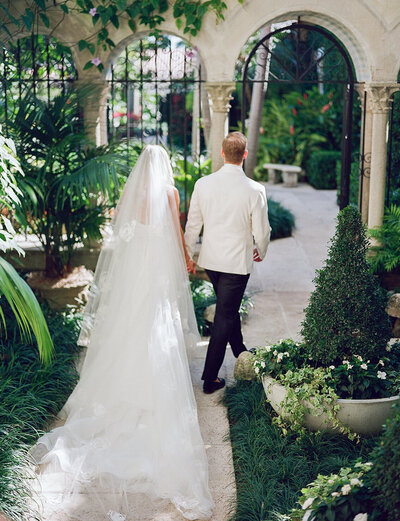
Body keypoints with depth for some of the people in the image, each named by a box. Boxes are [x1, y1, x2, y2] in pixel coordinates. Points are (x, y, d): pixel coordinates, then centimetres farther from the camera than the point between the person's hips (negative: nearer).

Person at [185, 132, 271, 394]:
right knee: (224, 316, 4)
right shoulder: (254, 190, -17)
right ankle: (210, 377, 8)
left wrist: (188, 254, 17)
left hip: (210, 259, 5)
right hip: (238, 261, -4)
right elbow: (261, 230, -7)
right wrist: (260, 252, 14)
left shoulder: (203, 184, -7)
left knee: (230, 307, 25)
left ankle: (240, 351, 47)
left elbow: (193, 224, 3)